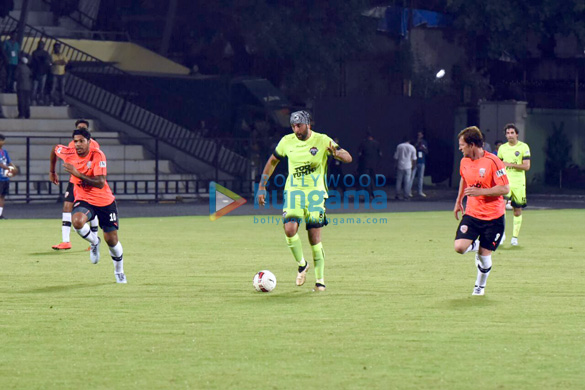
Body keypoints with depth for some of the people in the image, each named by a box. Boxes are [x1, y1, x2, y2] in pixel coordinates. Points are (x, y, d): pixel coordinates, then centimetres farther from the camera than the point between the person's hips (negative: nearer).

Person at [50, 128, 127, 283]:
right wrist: (52, 172, 26)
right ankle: (94, 242, 1)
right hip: (84, 200, 2)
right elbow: (55, 149, 15)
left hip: (105, 201, -2)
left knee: (111, 240, 3)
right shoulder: (68, 153, -10)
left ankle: (119, 272, 32)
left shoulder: (98, 156, -21)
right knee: (77, 221, -33)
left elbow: (100, 183, -31)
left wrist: (77, 174, -37)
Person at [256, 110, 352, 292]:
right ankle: (302, 265, 6)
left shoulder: (322, 141, -6)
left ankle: (320, 279, 11)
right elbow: (272, 161, 17)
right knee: (289, 229, -19)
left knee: (315, 239, -3)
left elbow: (348, 158, -10)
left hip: (315, 193, -2)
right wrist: (261, 187, 14)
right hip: (293, 191, 2)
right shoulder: (287, 141, 2)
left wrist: (336, 152, -34)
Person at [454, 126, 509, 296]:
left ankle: (480, 285, 25)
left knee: (484, 255, -1)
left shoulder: (492, 162, -18)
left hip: (493, 218, -5)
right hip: (472, 214, 5)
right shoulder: (464, 161, 2)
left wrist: (480, 191, -25)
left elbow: (505, 189, -18)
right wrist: (459, 201, 26)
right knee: (459, 247, -15)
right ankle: (476, 245, 20)